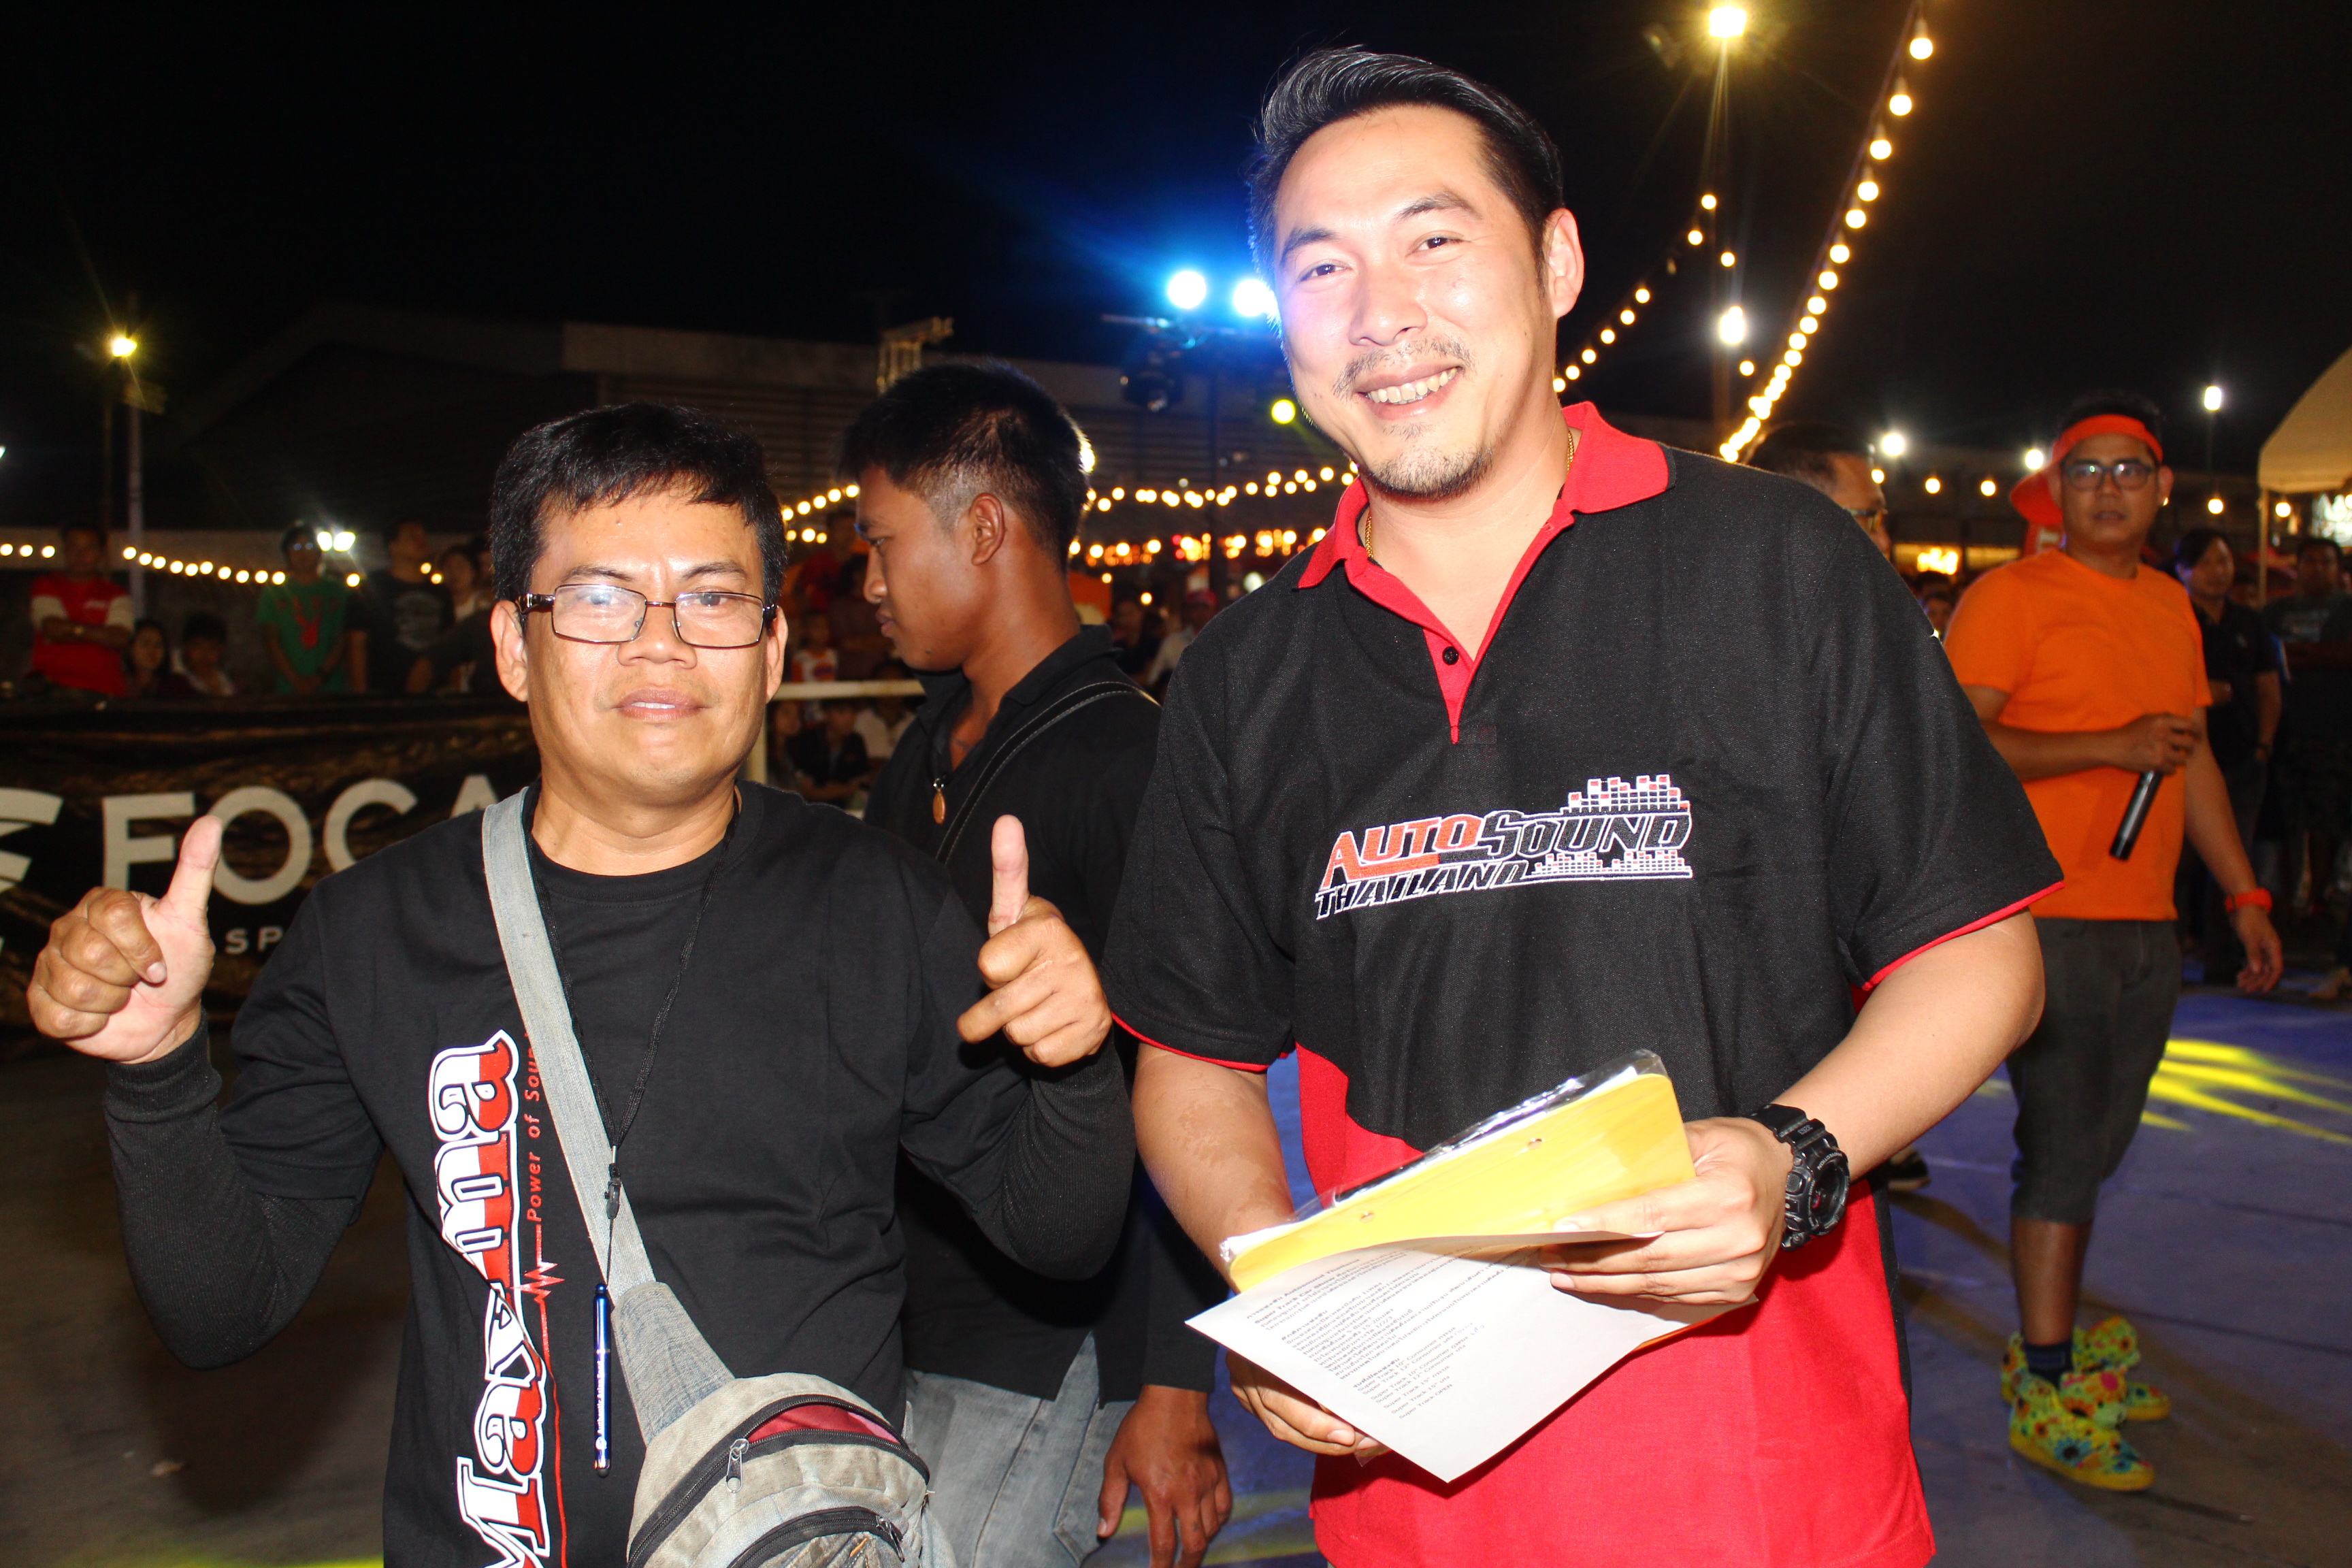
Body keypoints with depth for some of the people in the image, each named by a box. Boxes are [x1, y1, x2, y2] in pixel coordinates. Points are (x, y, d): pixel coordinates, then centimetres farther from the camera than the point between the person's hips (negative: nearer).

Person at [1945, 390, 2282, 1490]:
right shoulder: (2014, 594, -6)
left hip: (2147, 923, 7)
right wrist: (2112, 746, -18)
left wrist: (2243, 893, 21)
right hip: (2052, 915, -7)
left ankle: (2059, 1342, 25)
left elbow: (2193, 754, 23)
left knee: (2098, 1147, 12)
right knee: (2063, 1145, -5)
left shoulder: (2170, 605, 17)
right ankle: (2042, 1392, 4)